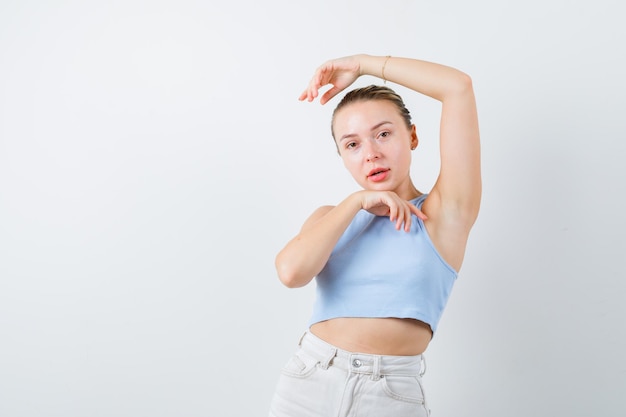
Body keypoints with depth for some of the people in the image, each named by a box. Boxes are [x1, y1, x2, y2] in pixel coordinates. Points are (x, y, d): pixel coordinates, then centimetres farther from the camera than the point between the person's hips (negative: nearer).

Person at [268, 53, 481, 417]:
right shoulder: (330, 218, 10)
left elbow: (458, 86, -11)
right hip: (306, 385, 3)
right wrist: (357, 201, -8)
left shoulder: (443, 214, -3)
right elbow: (292, 272, -12)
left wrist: (361, 64, -2)